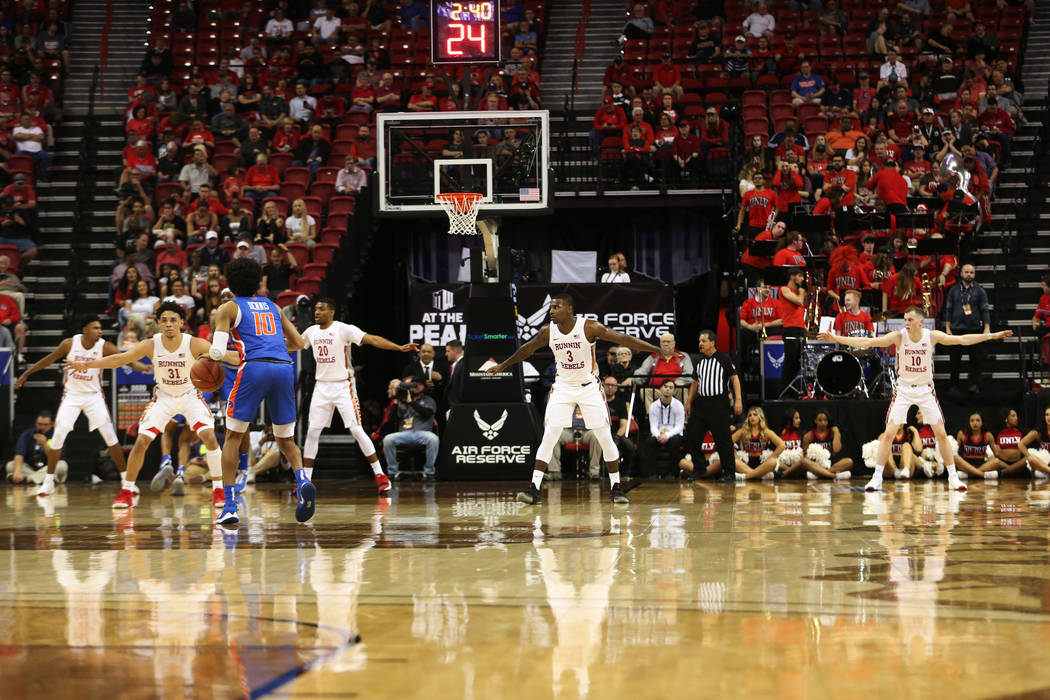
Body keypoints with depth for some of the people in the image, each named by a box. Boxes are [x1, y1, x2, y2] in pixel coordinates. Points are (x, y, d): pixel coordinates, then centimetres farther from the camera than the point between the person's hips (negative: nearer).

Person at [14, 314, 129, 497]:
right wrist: (26, 374, 9)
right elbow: (50, 359, 2)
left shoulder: (105, 347, -15)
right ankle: (48, 481, 11)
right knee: (58, 437, -4)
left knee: (110, 437, -8)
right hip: (72, 395, 1)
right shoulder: (70, 344, -12)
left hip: (94, 395, 0)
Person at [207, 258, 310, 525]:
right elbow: (298, 343, 26)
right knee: (286, 439, 15)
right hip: (284, 368, 4)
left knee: (233, 437, 10)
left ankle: (229, 506, 2)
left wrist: (209, 354, 24)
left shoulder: (228, 308, 13)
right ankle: (302, 480, -16)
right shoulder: (272, 306, 26)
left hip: (254, 367, -3)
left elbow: (217, 351, 0)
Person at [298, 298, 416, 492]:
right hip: (322, 387, 5)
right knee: (312, 432, 1)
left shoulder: (344, 329, -12)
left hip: (343, 386, -5)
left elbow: (373, 339, -21)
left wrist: (400, 348, -32)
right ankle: (306, 480, 9)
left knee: (356, 430, -11)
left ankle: (380, 476, -4)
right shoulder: (311, 332, 6)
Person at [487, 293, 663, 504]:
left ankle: (616, 487, 10)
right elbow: (527, 349, 10)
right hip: (562, 388, 2)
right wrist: (504, 365, 21)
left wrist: (657, 349, -23)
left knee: (605, 438, -3)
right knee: (548, 438, -8)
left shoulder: (589, 327, -18)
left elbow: (622, 339, -18)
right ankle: (534, 488, -9)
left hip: (589, 387, -2)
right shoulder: (548, 332, -8)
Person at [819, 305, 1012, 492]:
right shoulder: (899, 337, -15)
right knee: (888, 433, -9)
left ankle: (953, 478, 10)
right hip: (903, 390, -1)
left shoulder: (932, 336, -11)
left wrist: (992, 336, -11)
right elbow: (867, 342, -19)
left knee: (941, 434, -1)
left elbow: (963, 339, -8)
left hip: (925, 390, 1)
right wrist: (836, 339, -27)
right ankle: (877, 478, -1)